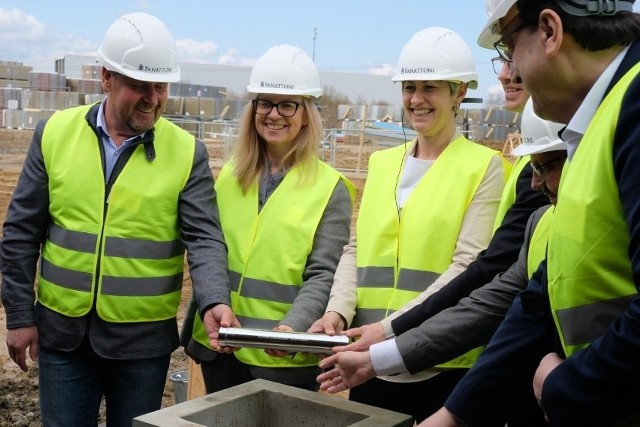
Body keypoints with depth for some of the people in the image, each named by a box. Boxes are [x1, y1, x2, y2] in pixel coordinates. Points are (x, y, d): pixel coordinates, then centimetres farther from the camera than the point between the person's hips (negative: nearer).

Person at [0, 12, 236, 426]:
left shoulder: (188, 152, -5)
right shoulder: (55, 133, -1)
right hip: (61, 331, 1)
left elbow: (204, 239, -9)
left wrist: (213, 302, -27)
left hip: (144, 340, -1)